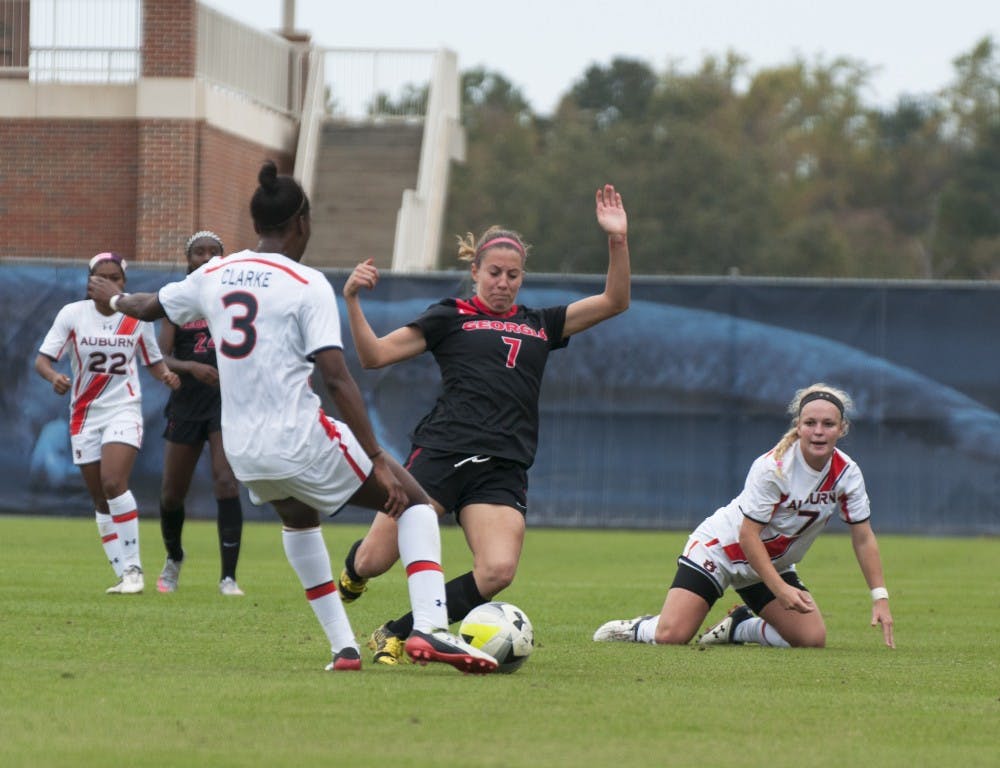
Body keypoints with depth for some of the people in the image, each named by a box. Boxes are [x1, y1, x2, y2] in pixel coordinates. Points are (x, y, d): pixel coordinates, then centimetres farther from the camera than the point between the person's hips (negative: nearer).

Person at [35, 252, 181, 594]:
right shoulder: (72, 314, -4)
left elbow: (153, 360, 11)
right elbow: (42, 359, -7)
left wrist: (167, 375, -11)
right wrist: (54, 376, -29)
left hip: (124, 410, -2)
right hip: (84, 415, 2)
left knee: (113, 483, -23)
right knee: (100, 501, 4)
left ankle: (132, 568, -16)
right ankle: (124, 576, 13)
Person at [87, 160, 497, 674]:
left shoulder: (214, 276, 8)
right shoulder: (307, 285, -9)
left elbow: (150, 307, 27)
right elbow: (337, 380, -16)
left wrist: (113, 297, 51)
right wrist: (378, 461, -15)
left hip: (242, 452, 6)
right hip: (301, 440, -6)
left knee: (299, 519, 36)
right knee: (415, 505, 7)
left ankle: (343, 647, 28)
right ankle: (429, 629, -14)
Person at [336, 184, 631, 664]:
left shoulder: (540, 326, 20)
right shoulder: (450, 317, 11)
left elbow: (614, 301, 18)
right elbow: (374, 355, 6)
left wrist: (617, 240, 4)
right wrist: (352, 301, -8)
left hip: (503, 470, 2)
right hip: (441, 453, -2)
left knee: (498, 571, -23)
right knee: (375, 562, -8)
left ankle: (397, 635, -6)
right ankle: (354, 567, 33)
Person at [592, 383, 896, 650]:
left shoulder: (846, 473, -11)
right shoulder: (772, 467, -27)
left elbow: (863, 539, -3)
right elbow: (748, 534, -25)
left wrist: (880, 598, -11)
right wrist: (780, 589, -32)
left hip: (774, 563, 6)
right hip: (719, 550, -6)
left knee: (812, 639, -12)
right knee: (670, 637, -21)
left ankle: (737, 628, 14)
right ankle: (637, 629, 16)